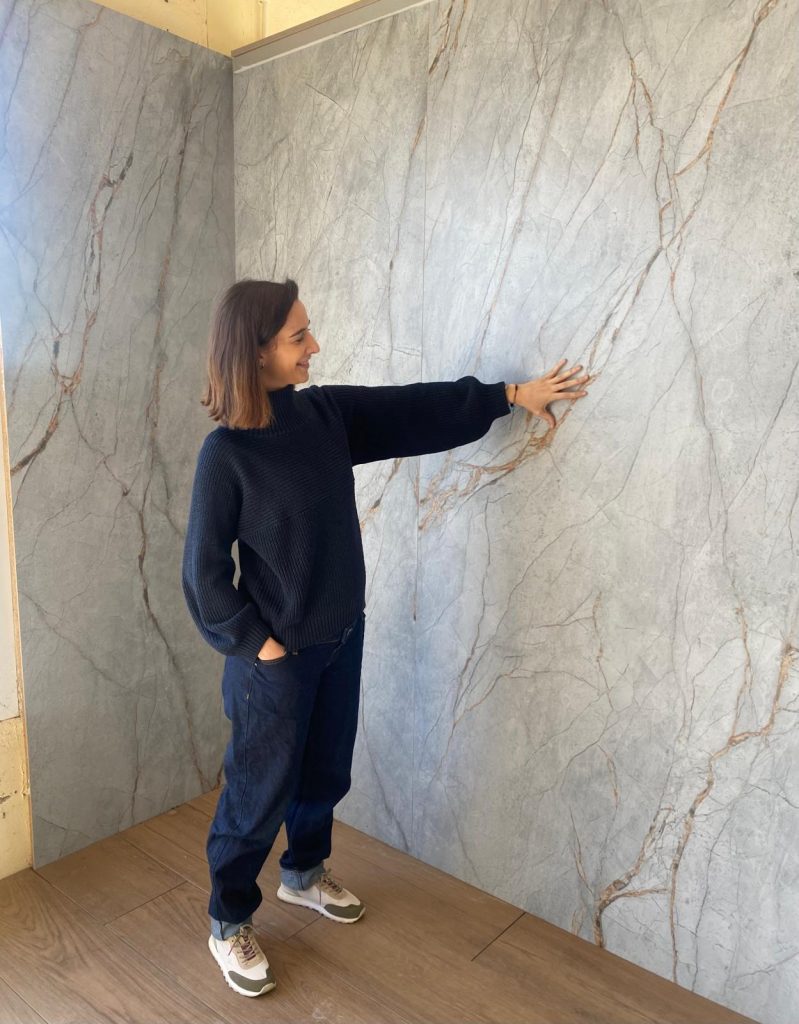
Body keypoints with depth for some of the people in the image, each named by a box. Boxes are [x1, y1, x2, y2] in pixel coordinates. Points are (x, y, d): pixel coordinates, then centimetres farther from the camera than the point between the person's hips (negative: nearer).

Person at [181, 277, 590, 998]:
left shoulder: (327, 412, -3)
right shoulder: (225, 453, -20)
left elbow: (414, 408, 6)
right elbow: (205, 568, -14)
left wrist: (509, 394, 8)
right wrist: (256, 643, -12)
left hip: (341, 636, 6)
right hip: (276, 655, -6)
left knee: (327, 770, 23)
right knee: (260, 789, 10)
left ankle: (304, 872, 50)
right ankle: (229, 924, 34)